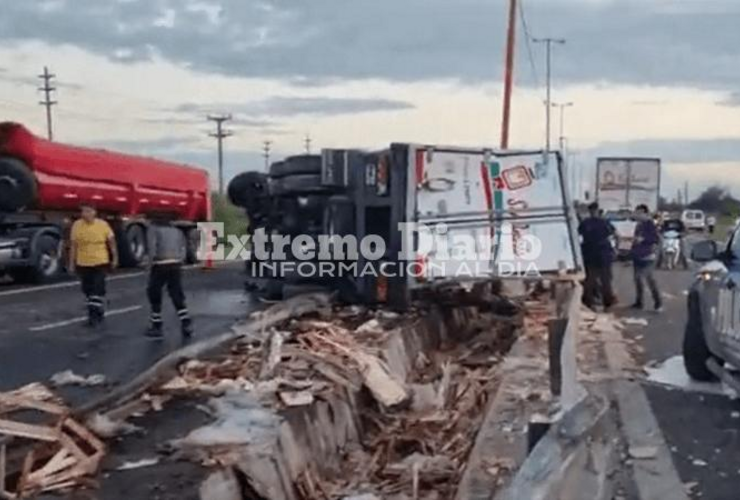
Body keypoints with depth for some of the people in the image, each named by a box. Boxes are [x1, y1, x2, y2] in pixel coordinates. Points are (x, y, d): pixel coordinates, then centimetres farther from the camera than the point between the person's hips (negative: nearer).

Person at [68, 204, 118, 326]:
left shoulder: (103, 224, -8)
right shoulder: (77, 225, -5)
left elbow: (111, 241, 2)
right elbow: (73, 245, 0)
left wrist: (115, 258, 2)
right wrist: (71, 263, 0)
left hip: (100, 263, -3)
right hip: (83, 264, 3)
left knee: (98, 289, -8)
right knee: (87, 290, 12)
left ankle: (95, 315, -1)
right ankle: (99, 312, 29)